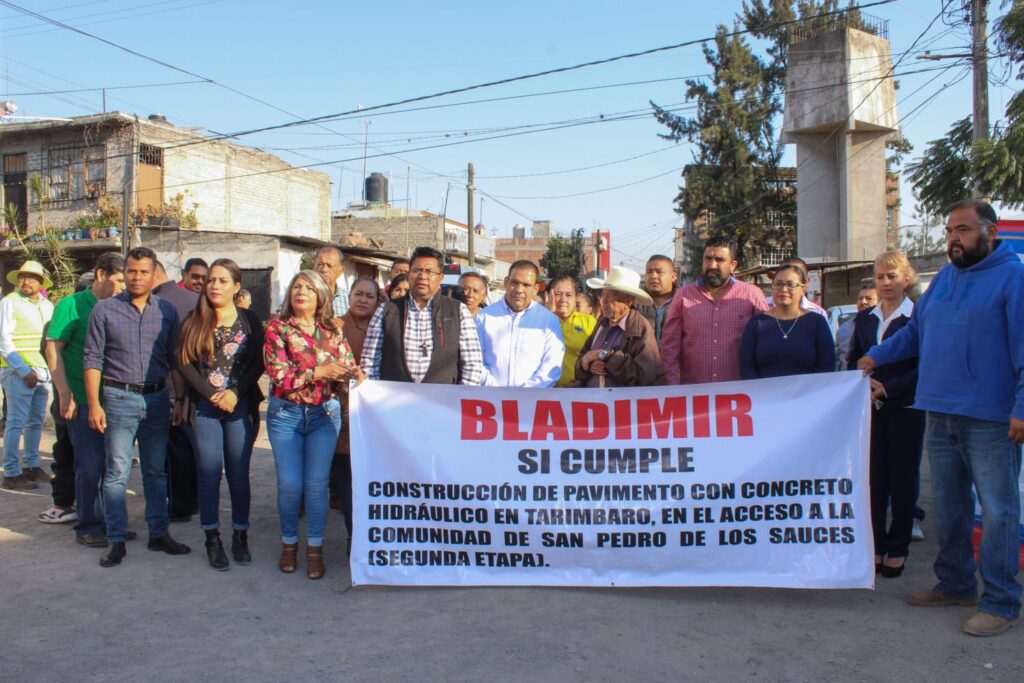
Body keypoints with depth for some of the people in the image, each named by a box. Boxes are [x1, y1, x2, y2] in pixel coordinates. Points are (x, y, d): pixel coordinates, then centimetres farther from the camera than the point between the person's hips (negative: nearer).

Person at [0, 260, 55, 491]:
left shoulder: (47, 305, 14)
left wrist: (52, 368, 7)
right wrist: (24, 370, -15)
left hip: (43, 371, 6)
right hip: (19, 372, -6)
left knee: (36, 421, 12)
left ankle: (31, 466, 24)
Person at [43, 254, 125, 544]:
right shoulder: (72, 305, -6)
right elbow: (53, 349, -8)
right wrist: (65, 395, -14)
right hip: (83, 400, -5)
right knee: (90, 464, -1)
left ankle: (109, 521, 24)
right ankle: (87, 527, 13)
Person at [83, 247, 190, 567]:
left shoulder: (167, 311, 6)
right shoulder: (105, 309, -1)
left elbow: (175, 360, 8)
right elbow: (93, 359, -3)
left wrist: (179, 400, 4)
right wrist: (94, 404, -8)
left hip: (157, 399, 3)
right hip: (119, 398, -2)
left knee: (156, 471, 11)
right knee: (117, 472, 1)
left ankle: (159, 533, 20)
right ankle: (115, 540, 11)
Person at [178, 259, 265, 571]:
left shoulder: (249, 321, 4)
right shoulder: (194, 321, 5)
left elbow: (258, 363, 0)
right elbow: (185, 362, -1)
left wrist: (236, 392, -12)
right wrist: (212, 394, -10)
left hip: (240, 406, 0)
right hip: (205, 407, 0)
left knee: (239, 473, 5)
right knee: (209, 473, 3)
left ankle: (240, 536, 16)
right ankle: (213, 539, 14)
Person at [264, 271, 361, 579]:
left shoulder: (332, 330, 6)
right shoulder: (277, 328, -2)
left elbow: (349, 366, 4)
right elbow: (278, 375, -12)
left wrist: (354, 373, -19)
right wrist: (319, 372, -20)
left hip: (324, 413, 1)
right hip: (286, 413, -1)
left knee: (317, 483, 3)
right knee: (289, 484, 2)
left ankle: (315, 548, 16)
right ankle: (289, 543, 24)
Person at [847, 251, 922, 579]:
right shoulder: (864, 319, 10)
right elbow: (853, 361, 12)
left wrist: (887, 388, -18)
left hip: (905, 409, -4)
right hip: (871, 409, 4)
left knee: (902, 479, 4)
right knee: (873, 478, 6)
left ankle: (897, 550, 15)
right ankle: (875, 546, 16)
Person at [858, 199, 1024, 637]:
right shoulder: (944, 278, 14)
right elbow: (915, 331, 23)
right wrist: (876, 356, 14)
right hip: (940, 414, 7)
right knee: (949, 505, 15)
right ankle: (955, 584, 30)